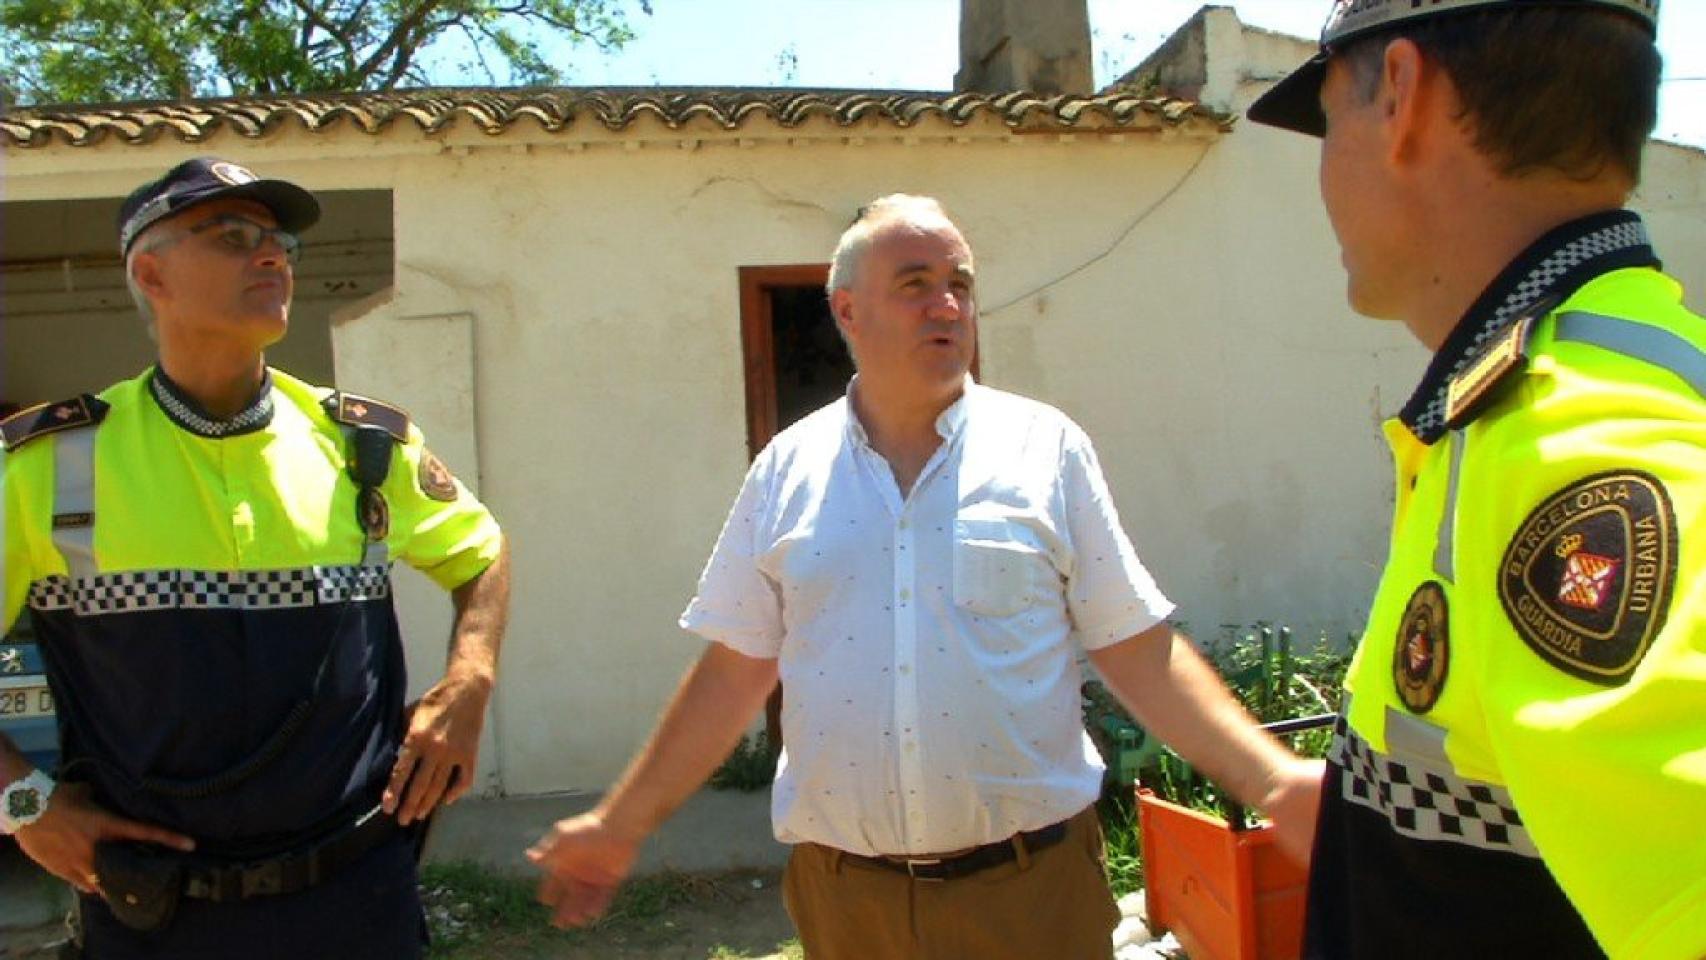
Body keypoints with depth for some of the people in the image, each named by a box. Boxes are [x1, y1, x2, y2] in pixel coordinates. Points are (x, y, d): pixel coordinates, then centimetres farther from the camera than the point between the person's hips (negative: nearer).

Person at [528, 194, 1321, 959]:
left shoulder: (1045, 448, -2)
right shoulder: (786, 470, 2)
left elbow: (1138, 652, -1)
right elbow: (735, 670, 6)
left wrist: (1275, 780, -10)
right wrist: (621, 825, 6)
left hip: (1031, 882, -1)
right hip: (842, 893, 1)